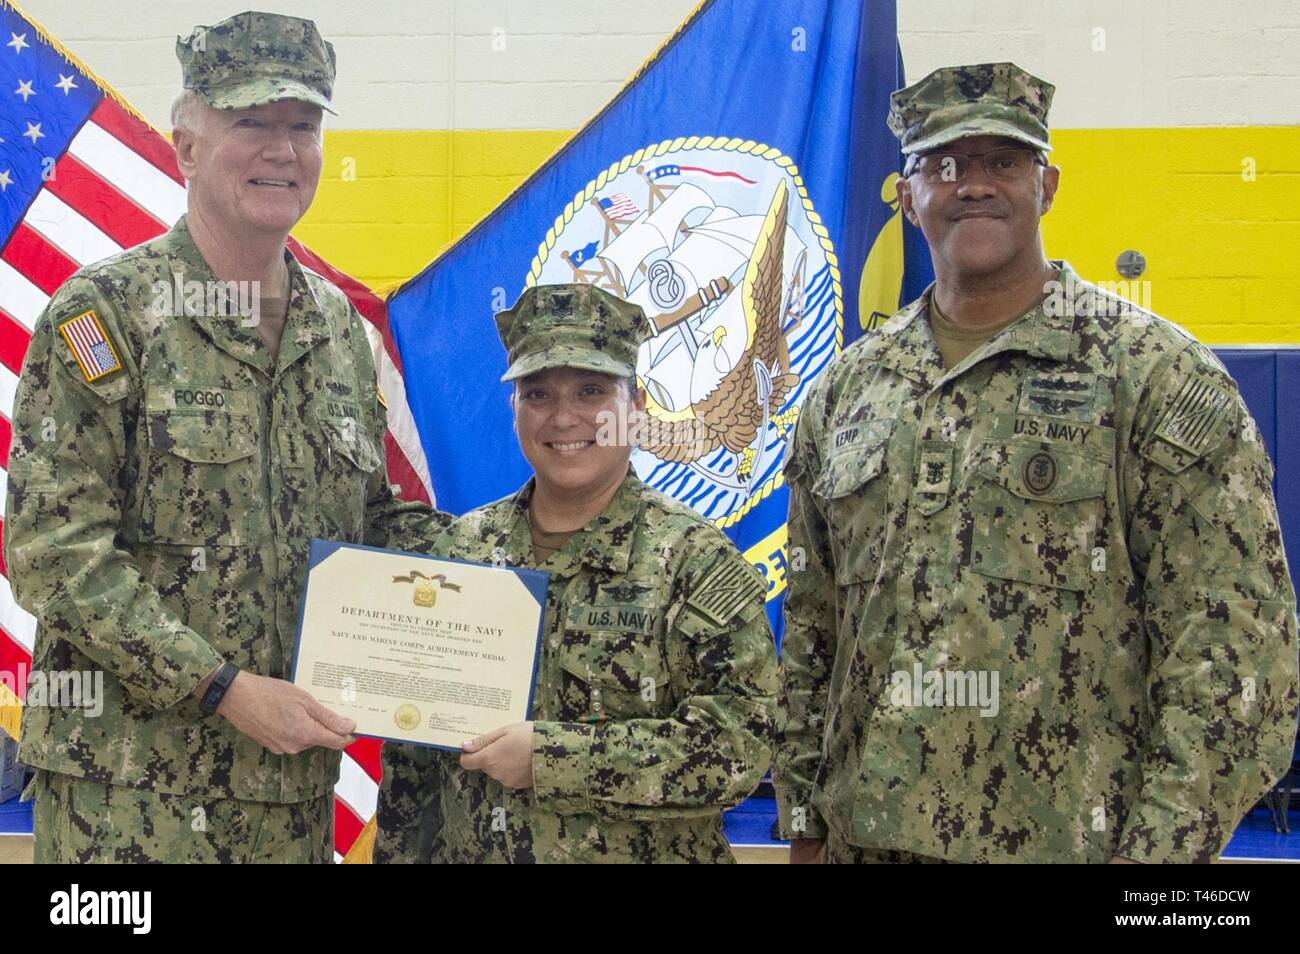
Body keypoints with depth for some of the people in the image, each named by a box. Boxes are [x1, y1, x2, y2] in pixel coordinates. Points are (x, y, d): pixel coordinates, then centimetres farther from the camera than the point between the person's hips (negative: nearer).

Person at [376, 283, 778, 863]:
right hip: (465, 851, 4)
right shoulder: (463, 548, 1)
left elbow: (742, 743, -22)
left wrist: (550, 757, -23)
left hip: (645, 853, -4)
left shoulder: (692, 560, -12)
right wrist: (397, 853, 2)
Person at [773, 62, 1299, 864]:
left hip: (1076, 837, -4)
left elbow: (1233, 648, -10)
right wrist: (805, 823, 9)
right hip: (870, 835, 4)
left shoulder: (1159, 375, -6)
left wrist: (1162, 841, -15)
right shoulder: (845, 392, 8)